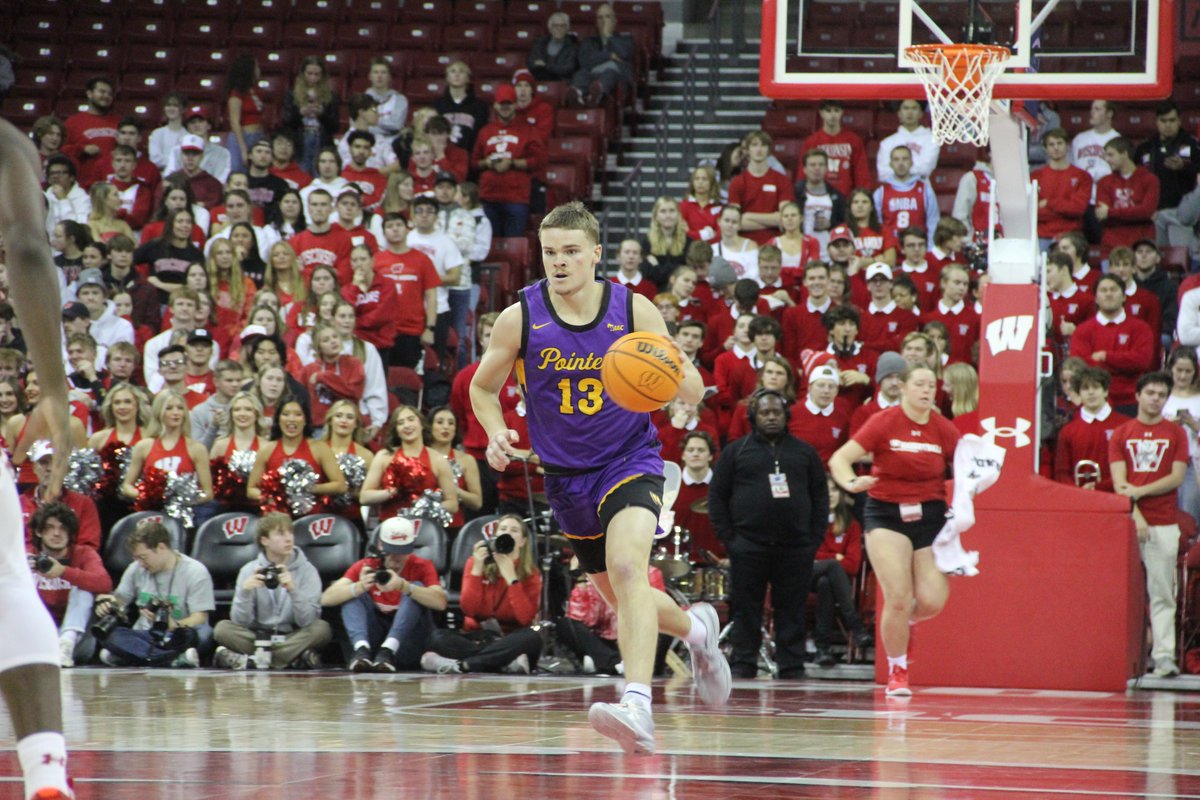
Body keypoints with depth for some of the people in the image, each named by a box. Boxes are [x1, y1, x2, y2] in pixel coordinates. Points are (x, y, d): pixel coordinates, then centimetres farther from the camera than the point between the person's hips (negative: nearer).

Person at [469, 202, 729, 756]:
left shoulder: (633, 310, -11)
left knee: (627, 568, -29)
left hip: (631, 461, -4)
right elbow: (483, 387, 7)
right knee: (617, 596, 16)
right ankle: (696, 629, 49)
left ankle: (637, 709, -40)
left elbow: (693, 391, -5)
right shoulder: (520, 318, -9)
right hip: (566, 476, 4)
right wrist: (497, 434, -13)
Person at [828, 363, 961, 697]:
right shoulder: (884, 422, -8)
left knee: (932, 601, -9)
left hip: (930, 515, 3)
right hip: (887, 514, -3)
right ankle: (897, 672, 9)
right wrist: (851, 483, -30)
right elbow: (839, 459, -11)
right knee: (898, 599, -13)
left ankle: (902, 620, 29)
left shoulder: (944, 430, 0)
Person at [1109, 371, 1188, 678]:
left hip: (1164, 524, 0)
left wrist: (1140, 491, -8)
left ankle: (1164, 656, -7)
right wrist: (1135, 516, -10)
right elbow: (1119, 482, 2)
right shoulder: (1121, 434, 10)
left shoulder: (1175, 433, 9)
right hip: (1129, 521, 0)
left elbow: (1176, 477, 0)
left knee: (1162, 594, -4)